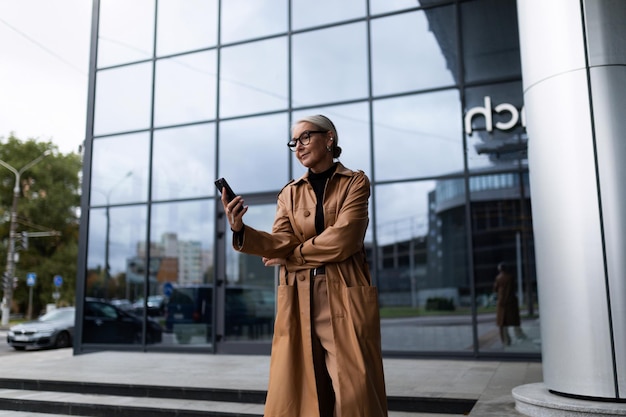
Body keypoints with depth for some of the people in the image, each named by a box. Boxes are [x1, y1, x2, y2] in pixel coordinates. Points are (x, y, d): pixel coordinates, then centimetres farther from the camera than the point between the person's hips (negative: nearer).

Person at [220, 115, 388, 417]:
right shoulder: (289, 193, 14)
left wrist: (291, 255, -4)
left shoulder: (355, 182, 3)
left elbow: (341, 240, -11)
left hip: (345, 300, -3)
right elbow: (281, 242, -2)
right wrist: (240, 230, -20)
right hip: (298, 303, 3)